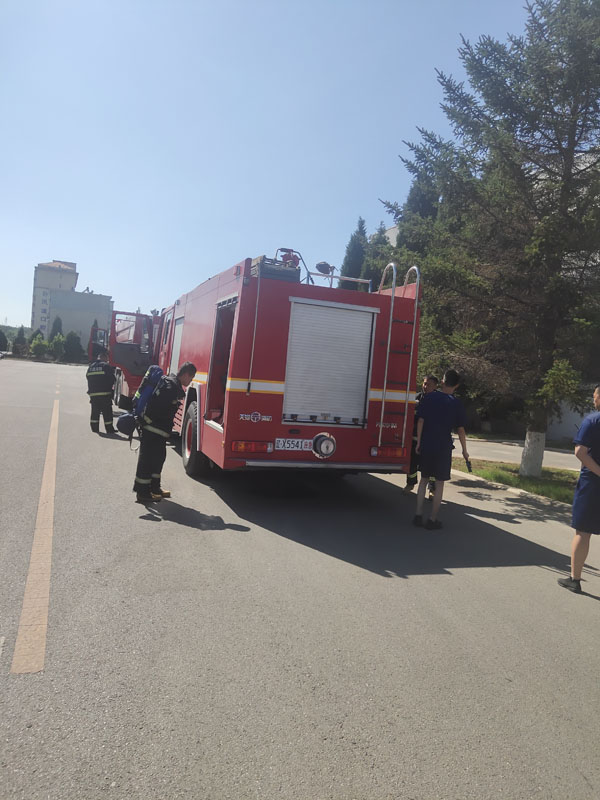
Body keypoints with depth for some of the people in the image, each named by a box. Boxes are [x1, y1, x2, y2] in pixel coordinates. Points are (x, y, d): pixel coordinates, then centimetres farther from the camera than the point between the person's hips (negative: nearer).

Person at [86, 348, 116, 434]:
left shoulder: (91, 366, 11)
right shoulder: (106, 366, -8)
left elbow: (88, 377, 14)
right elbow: (112, 379, -9)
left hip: (93, 394, 6)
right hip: (105, 394, -6)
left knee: (95, 412, 13)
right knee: (107, 413, 0)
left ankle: (94, 428, 16)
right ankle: (109, 430, 4)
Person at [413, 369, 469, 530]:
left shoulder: (428, 398, 0)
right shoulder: (456, 404, -3)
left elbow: (420, 421, -2)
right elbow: (460, 429, -1)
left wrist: (418, 442, 5)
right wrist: (464, 450, 9)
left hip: (426, 446, 2)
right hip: (444, 449, -2)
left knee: (424, 480, 14)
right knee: (439, 483, 7)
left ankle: (418, 516, 12)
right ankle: (432, 520, 9)